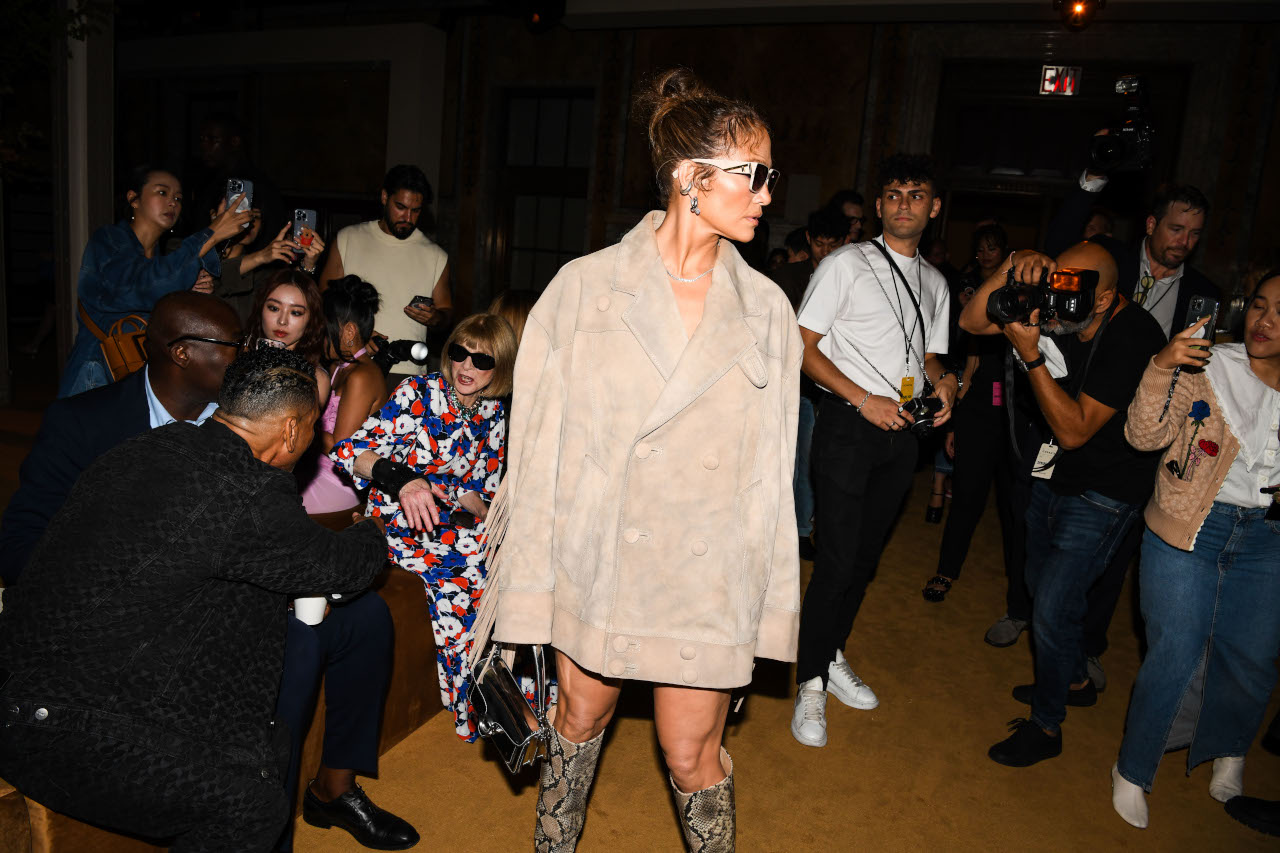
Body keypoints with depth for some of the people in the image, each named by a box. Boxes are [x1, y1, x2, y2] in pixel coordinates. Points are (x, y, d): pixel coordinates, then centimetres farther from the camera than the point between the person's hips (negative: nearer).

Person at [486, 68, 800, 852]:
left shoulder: (766, 308, -1)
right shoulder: (584, 288, -6)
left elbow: (772, 464, 2)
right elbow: (539, 440, -3)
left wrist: (768, 595, 2)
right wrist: (528, 571, -3)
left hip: (706, 574, 0)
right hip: (595, 559, 0)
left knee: (692, 754, 11)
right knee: (581, 719, 20)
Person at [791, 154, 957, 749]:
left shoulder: (934, 283, 16)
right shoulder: (847, 264, -3)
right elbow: (804, 347, -9)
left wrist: (942, 383, 0)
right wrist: (866, 400, -17)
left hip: (903, 430, 6)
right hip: (848, 425, -6)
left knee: (866, 556, 13)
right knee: (837, 560, -7)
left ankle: (833, 658, 30)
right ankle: (811, 683, 8)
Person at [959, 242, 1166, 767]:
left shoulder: (1133, 340, -28)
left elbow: (1074, 431, -28)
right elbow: (971, 322, -8)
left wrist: (1031, 356, -35)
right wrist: (1009, 271, -25)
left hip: (1102, 494, -7)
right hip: (1053, 477, 8)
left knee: (1053, 606, -6)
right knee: (1042, 586, 21)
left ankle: (1046, 724, 16)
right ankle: (1073, 680, 46)